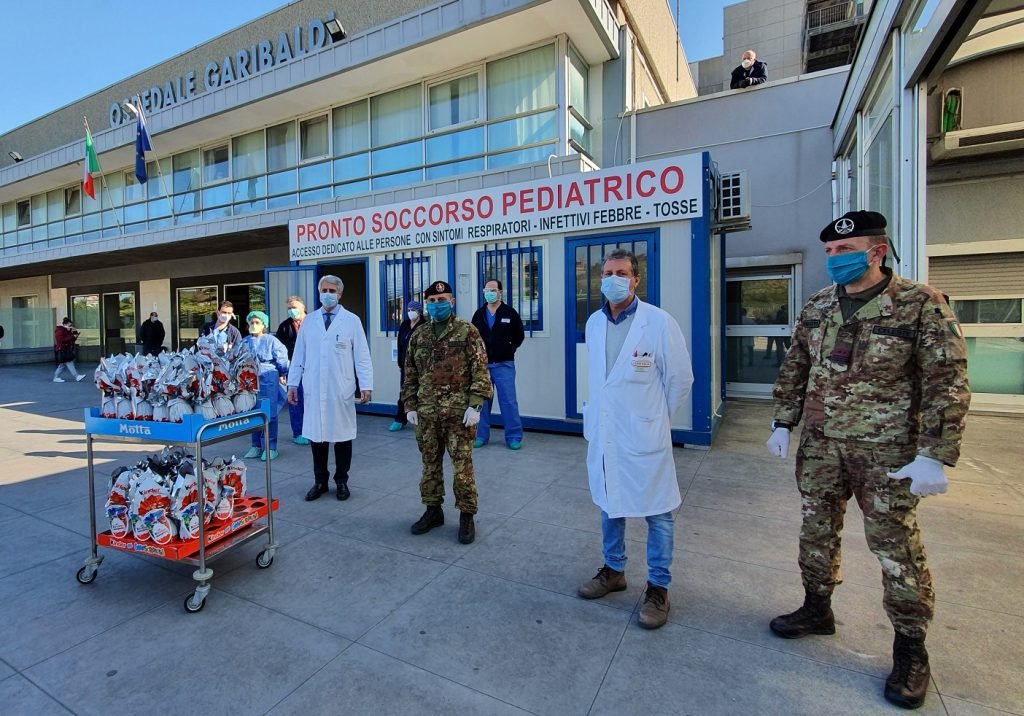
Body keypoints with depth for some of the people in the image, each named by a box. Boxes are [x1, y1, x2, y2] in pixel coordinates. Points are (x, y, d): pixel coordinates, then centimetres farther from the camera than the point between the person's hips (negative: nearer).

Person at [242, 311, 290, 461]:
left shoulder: (271, 340, -3)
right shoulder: (245, 342, 10)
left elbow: (282, 359, 0)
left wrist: (282, 374, 7)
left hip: (268, 381, -4)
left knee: (269, 414, -3)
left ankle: (271, 447, 5)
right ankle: (257, 446, 22)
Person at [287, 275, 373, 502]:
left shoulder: (352, 321, 0)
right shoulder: (308, 321, 9)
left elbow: (362, 356, -3)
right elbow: (298, 355, 11)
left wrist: (366, 385, -10)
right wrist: (293, 383, 7)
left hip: (341, 390, -2)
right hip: (314, 389, 2)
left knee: (342, 435, 7)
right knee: (316, 436, 8)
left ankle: (341, 481, 22)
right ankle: (320, 481, 24)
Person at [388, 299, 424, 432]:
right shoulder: (404, 325, 10)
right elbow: (400, 345, 12)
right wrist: (400, 363, 10)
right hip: (406, 364, 6)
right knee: (404, 392, 8)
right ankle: (400, 419, 16)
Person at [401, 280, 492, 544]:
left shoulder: (467, 331, -3)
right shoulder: (418, 337, 12)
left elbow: (480, 371, -7)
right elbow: (410, 375, 15)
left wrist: (475, 405, -14)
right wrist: (410, 406, 8)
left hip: (459, 412, -4)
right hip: (427, 413, 5)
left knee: (462, 466, 0)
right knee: (430, 464, 14)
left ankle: (467, 516, 15)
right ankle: (433, 510, 30)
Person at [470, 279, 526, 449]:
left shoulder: (510, 313, 0)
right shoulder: (479, 314, 10)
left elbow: (519, 335, 7)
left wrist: (509, 349, 3)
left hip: (504, 365, -3)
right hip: (482, 364, 3)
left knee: (509, 401, -3)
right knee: (482, 400, 8)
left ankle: (514, 437, 6)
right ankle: (481, 435, 19)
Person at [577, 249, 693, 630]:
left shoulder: (659, 322, -13)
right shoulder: (594, 323, 3)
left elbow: (680, 379, -5)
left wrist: (654, 418, 4)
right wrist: (600, 413, 14)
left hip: (644, 437, -5)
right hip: (603, 434, 5)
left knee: (656, 513, 8)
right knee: (609, 504, 19)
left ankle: (658, 589, 27)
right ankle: (613, 570, 40)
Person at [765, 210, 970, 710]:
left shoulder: (921, 304, -9)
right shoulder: (817, 307, 5)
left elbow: (947, 384, -12)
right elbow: (793, 370, 11)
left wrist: (935, 456, -18)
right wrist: (782, 424, 7)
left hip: (886, 453, -4)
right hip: (820, 446, 5)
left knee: (897, 548, 6)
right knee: (816, 532, 15)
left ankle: (910, 648, 26)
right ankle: (817, 609, 35)